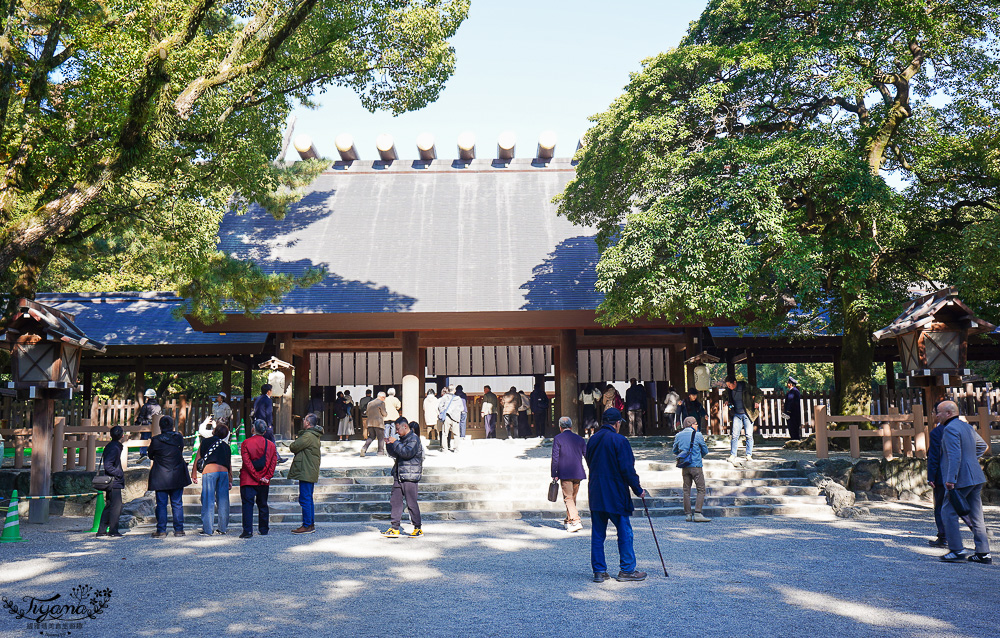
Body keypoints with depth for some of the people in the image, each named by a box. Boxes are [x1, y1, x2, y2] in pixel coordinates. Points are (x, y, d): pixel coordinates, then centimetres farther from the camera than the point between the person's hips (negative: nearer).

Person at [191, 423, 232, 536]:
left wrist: (194, 474, 17)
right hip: (224, 472, 3)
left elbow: (197, 459, 9)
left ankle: (207, 530, -3)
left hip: (210, 471, -3)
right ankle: (222, 528, 13)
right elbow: (229, 465, 18)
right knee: (223, 501, 8)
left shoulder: (206, 442, 9)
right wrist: (230, 480, 23)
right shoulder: (226, 446, 18)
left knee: (208, 501, -2)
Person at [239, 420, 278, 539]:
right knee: (263, 504, 15)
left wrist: (257, 477, -10)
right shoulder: (271, 445, 3)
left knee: (247, 504, -3)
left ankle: (248, 530, -11)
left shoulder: (246, 443, -6)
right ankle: (264, 530, 21)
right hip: (264, 482, 3)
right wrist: (267, 477, -4)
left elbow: (247, 462, -12)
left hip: (248, 480, -3)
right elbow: (274, 462, -2)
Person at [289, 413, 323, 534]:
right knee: (308, 499, 15)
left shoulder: (308, 436, -17)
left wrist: (292, 445, 7)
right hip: (311, 472, 10)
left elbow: (293, 447, -15)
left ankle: (307, 526, -5)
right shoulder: (315, 435, 16)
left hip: (306, 472, -10)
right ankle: (311, 524, 20)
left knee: (305, 499, -7)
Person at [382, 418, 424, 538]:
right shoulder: (402, 439, 16)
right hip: (399, 476, 8)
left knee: (411, 503, -3)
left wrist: (395, 442, -18)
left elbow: (407, 453, -24)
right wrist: (389, 444, 7)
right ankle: (394, 529, 12)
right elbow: (394, 454, 23)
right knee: (394, 501, 6)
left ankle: (418, 529, 8)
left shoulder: (414, 438, -9)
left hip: (410, 477, -8)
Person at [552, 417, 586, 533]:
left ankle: (576, 521, -17)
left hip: (564, 474, -4)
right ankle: (568, 520, 27)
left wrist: (554, 474, -3)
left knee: (568, 498, -5)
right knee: (573, 498, 16)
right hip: (577, 473, 4)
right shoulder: (579, 438, 9)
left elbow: (555, 457, -7)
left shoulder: (558, 438, -3)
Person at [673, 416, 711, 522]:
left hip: (684, 467, 5)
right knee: (701, 490, 0)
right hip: (696, 466, -5)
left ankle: (688, 514, 9)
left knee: (686, 491, 10)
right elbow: (705, 450, 4)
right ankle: (697, 513, -10)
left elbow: (675, 451, 14)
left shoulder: (678, 436, 6)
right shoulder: (697, 435, -6)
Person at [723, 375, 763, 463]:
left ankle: (749, 455, 8)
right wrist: (726, 401, 8)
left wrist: (757, 402, -16)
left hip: (747, 415, -3)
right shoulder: (728, 390, -1)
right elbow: (724, 395, 25)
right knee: (734, 435, -5)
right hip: (736, 415, 3)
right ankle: (732, 455, -3)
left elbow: (759, 393, -3)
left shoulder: (746, 387, -13)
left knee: (749, 435, -2)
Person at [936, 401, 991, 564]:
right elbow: (983, 446, 29)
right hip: (976, 477, 9)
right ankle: (983, 553, 13)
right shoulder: (967, 426, 16)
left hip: (961, 479, -9)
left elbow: (955, 455, -22)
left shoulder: (950, 429, -14)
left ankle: (957, 550, -3)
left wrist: (950, 479, -23)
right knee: (976, 515, 11)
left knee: (948, 512, -1)